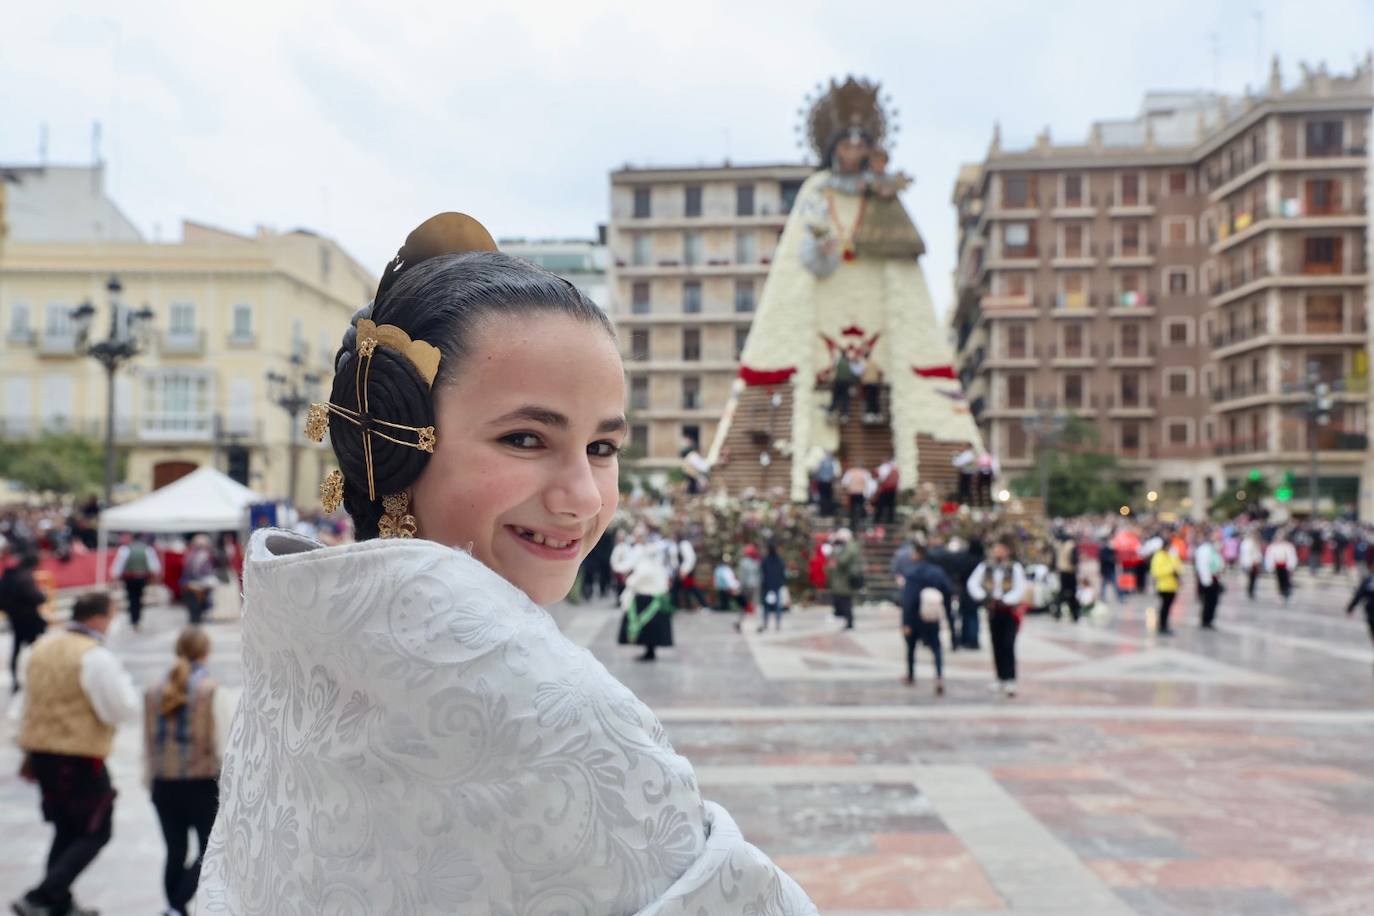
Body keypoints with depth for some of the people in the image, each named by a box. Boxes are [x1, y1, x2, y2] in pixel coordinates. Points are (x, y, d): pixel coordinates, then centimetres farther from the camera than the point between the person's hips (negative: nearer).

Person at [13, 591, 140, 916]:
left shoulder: (44, 646, 8)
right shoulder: (96, 657, -19)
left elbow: (31, 701, 17)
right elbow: (121, 710, -18)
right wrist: (123, 681, 0)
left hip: (41, 751, 9)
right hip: (79, 758, -9)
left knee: (66, 830, 22)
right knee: (95, 833, 4)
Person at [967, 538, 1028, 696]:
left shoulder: (1015, 567, -8)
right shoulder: (985, 566, 1)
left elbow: (1020, 589, -12)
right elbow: (973, 583, -2)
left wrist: (1004, 600, -23)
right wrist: (983, 596, -17)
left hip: (1010, 611, -4)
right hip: (993, 610, 4)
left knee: (1008, 646, -13)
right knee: (997, 646, 10)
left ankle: (1011, 681, -14)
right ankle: (1001, 679, 22)